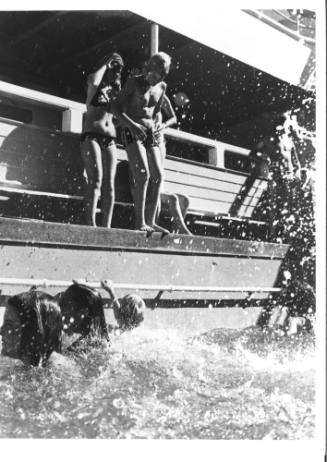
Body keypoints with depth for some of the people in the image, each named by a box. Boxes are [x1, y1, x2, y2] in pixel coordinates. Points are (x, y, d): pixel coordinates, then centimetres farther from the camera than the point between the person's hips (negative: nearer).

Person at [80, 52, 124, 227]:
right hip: (91, 136, -5)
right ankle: (90, 223, -23)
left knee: (109, 184, -5)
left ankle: (106, 226, -8)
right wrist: (105, 64, -3)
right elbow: (93, 81, -19)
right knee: (96, 179, -18)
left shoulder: (117, 89, 19)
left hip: (110, 139, 5)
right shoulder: (95, 85, 6)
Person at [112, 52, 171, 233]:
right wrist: (131, 124, -22)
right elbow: (115, 106, -9)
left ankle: (150, 221, -3)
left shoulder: (161, 87, 13)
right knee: (143, 174, -21)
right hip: (131, 133, -6)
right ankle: (139, 222, -21)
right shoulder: (134, 82, -4)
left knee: (157, 176, -5)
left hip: (150, 133, 6)